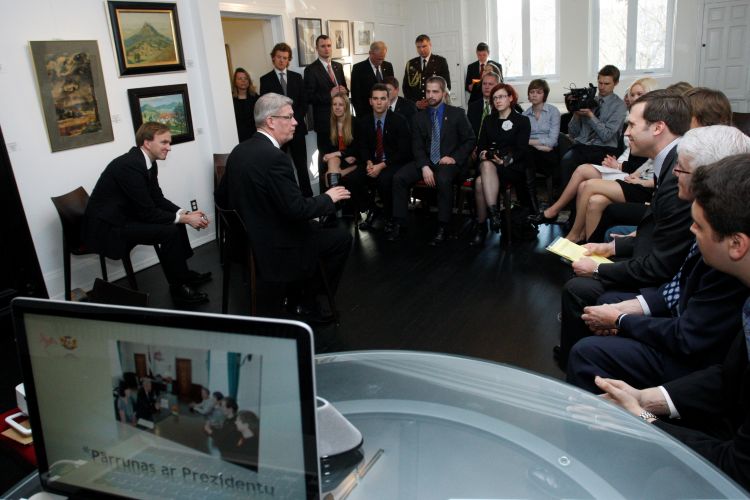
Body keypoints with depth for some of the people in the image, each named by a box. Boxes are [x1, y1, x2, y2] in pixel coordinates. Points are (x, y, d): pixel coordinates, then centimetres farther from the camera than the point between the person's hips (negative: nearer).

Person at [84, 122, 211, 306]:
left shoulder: (147, 162, 3)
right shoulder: (130, 165, -26)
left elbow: (157, 199, 6)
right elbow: (147, 212, -25)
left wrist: (186, 214, -8)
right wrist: (184, 218, -18)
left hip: (123, 216, 10)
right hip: (106, 227, -10)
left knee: (175, 221, 8)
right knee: (170, 231, -21)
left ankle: (183, 273, 21)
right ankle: (178, 287, -6)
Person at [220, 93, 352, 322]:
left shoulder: (238, 151, 2)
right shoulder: (274, 157, -24)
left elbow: (222, 195, 11)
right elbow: (297, 209, -25)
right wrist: (329, 198, -8)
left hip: (248, 239, 9)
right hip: (276, 247, -9)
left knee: (317, 226, 26)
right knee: (342, 238, 5)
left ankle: (295, 292, 29)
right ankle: (307, 303, 13)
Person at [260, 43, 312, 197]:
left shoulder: (297, 77, 10)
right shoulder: (265, 80, 3)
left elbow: (304, 103, 8)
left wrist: (295, 120, -6)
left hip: (296, 127, 2)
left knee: (302, 165, 5)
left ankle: (308, 195, 13)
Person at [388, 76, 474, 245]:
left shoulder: (457, 114, 3)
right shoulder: (419, 117, 10)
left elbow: (469, 140, 2)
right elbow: (417, 146, 4)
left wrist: (455, 158, -14)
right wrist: (425, 167, -14)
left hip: (449, 162, -4)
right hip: (426, 161, 4)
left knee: (443, 180, -38)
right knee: (399, 178, -20)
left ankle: (442, 228, -27)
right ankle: (399, 223, -12)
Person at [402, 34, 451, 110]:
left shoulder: (441, 61, 4)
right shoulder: (411, 64, 10)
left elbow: (446, 85, 1)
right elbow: (406, 86, 10)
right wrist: (415, 102, -6)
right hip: (415, 106, 2)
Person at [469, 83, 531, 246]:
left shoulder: (522, 121, 8)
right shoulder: (488, 120, 21)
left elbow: (521, 150, -3)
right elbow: (480, 145, 13)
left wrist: (506, 160, -22)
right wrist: (482, 153, -11)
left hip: (513, 167, -4)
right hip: (489, 164, 4)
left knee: (480, 181, -34)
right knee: (486, 165, -35)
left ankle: (481, 225, -31)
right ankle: (493, 213, -37)